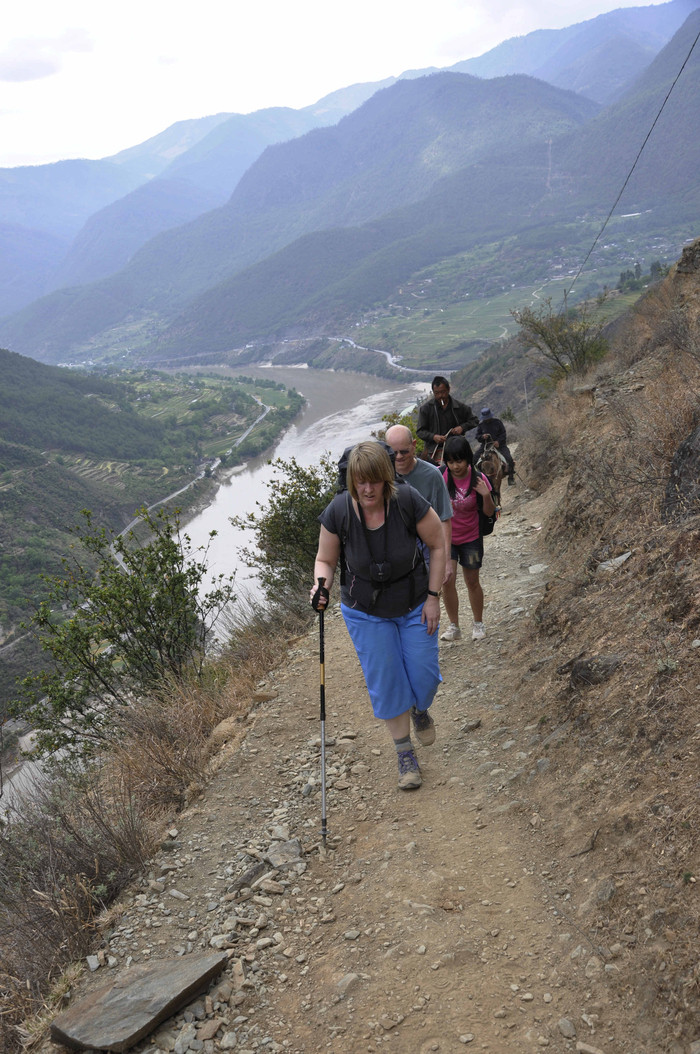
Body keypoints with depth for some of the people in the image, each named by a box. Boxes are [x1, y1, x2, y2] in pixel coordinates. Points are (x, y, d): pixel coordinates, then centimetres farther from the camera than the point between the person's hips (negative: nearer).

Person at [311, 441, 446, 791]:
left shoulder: (408, 501, -23)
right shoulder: (338, 511, -20)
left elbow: (438, 546, -9)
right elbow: (325, 559, -4)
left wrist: (433, 597, -9)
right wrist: (321, 586, -26)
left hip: (414, 605, 0)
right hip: (365, 611, 0)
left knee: (425, 676, 3)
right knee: (384, 682, 3)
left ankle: (419, 708, 41)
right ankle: (405, 752, 24)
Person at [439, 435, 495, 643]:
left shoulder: (478, 479, -15)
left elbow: (489, 512, -8)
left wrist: (486, 495, -26)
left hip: (470, 538, 0)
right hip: (445, 537, 0)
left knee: (472, 582, 11)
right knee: (447, 581, -7)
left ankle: (478, 624, 30)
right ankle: (454, 626, 9)